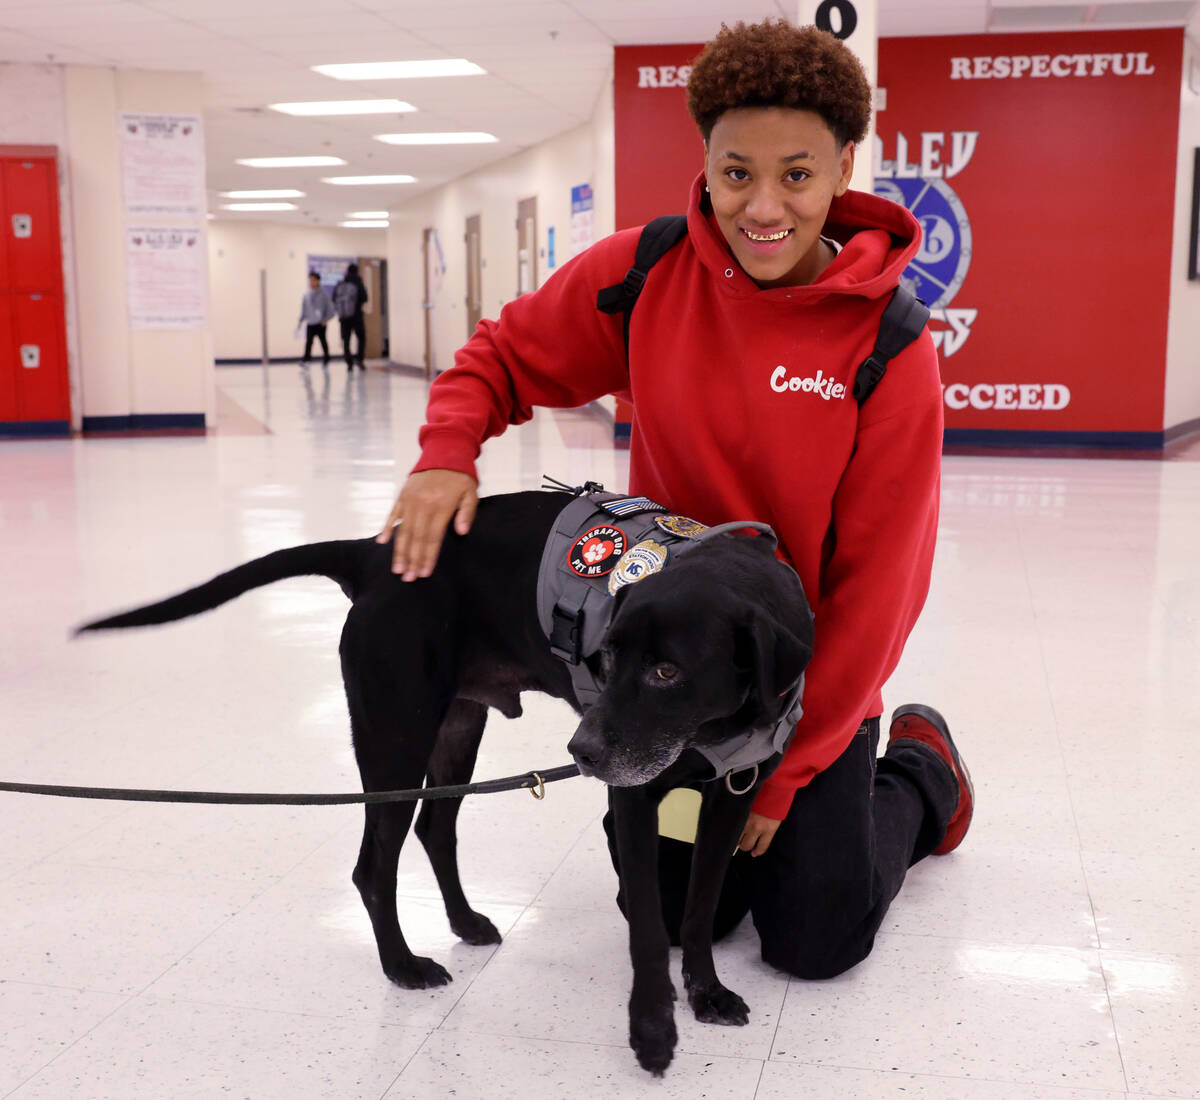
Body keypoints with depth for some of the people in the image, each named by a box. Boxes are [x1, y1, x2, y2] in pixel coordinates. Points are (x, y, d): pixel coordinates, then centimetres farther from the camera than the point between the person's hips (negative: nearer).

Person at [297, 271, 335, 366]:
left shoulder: (323, 293, -6)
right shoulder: (306, 294, 6)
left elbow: (330, 308, -4)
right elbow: (303, 309, 14)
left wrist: (325, 319, -11)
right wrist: (300, 320, 8)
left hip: (320, 323, -3)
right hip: (310, 323, 3)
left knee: (323, 340, 8)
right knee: (308, 341, -5)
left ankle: (326, 359, 22)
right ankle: (305, 360, -8)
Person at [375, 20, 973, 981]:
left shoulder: (891, 349, -21)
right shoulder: (644, 275, -14)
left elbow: (872, 588, -17)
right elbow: (505, 355, 1)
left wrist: (784, 768, -14)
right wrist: (448, 452, -21)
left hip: (810, 674, -2)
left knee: (816, 944, 4)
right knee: (681, 911, 8)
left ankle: (921, 769, 31)